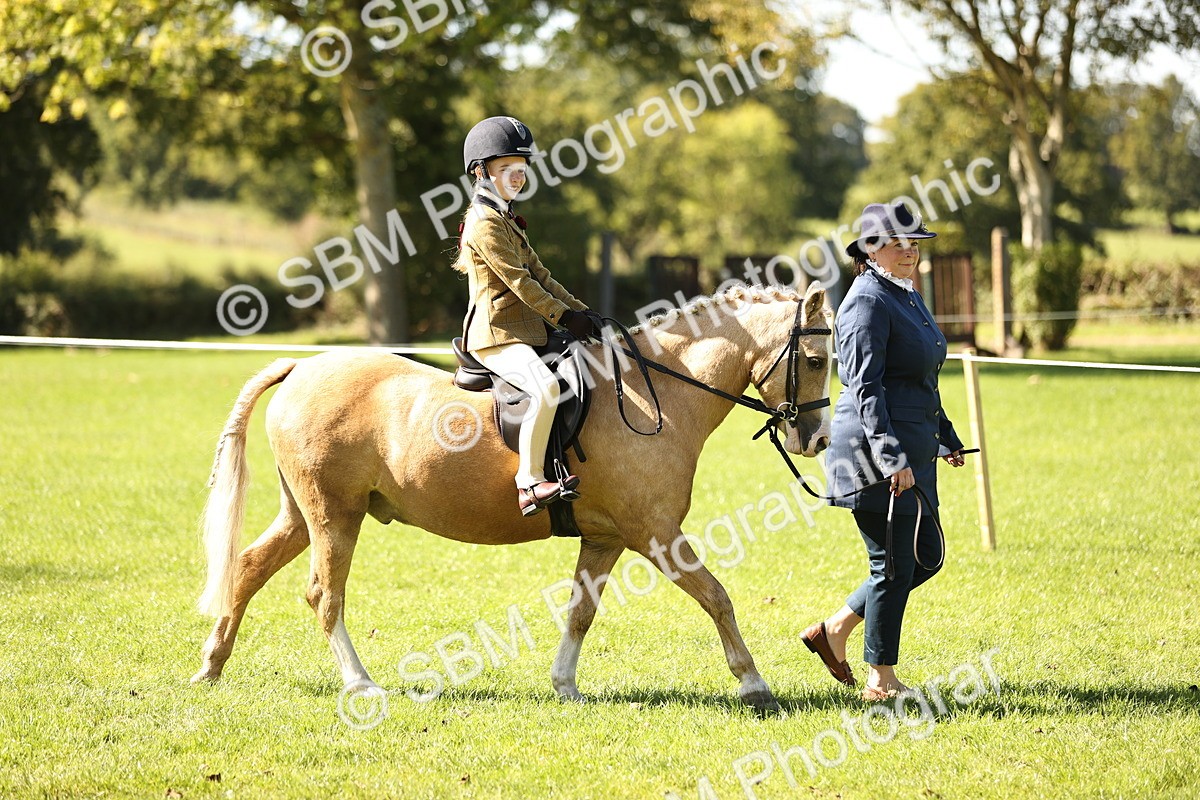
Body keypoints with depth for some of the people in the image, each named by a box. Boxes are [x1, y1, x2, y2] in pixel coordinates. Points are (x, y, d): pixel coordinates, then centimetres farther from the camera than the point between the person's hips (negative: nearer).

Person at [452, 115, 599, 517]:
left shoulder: (506, 221, 21)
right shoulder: (485, 224, -12)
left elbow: (539, 274, 20)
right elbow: (519, 282, -16)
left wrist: (580, 311, 10)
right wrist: (565, 316, -12)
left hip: (522, 330, 11)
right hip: (497, 335, -11)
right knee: (546, 387, -33)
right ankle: (530, 483, -32)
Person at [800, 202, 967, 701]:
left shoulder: (907, 297, 16)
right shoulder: (869, 302, -14)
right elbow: (866, 390, -21)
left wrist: (947, 439, 29)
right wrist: (891, 459, -26)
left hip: (911, 454, 10)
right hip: (876, 454, -10)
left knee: (926, 556, 14)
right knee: (894, 566, -3)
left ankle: (834, 630, 23)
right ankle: (881, 681, 8)